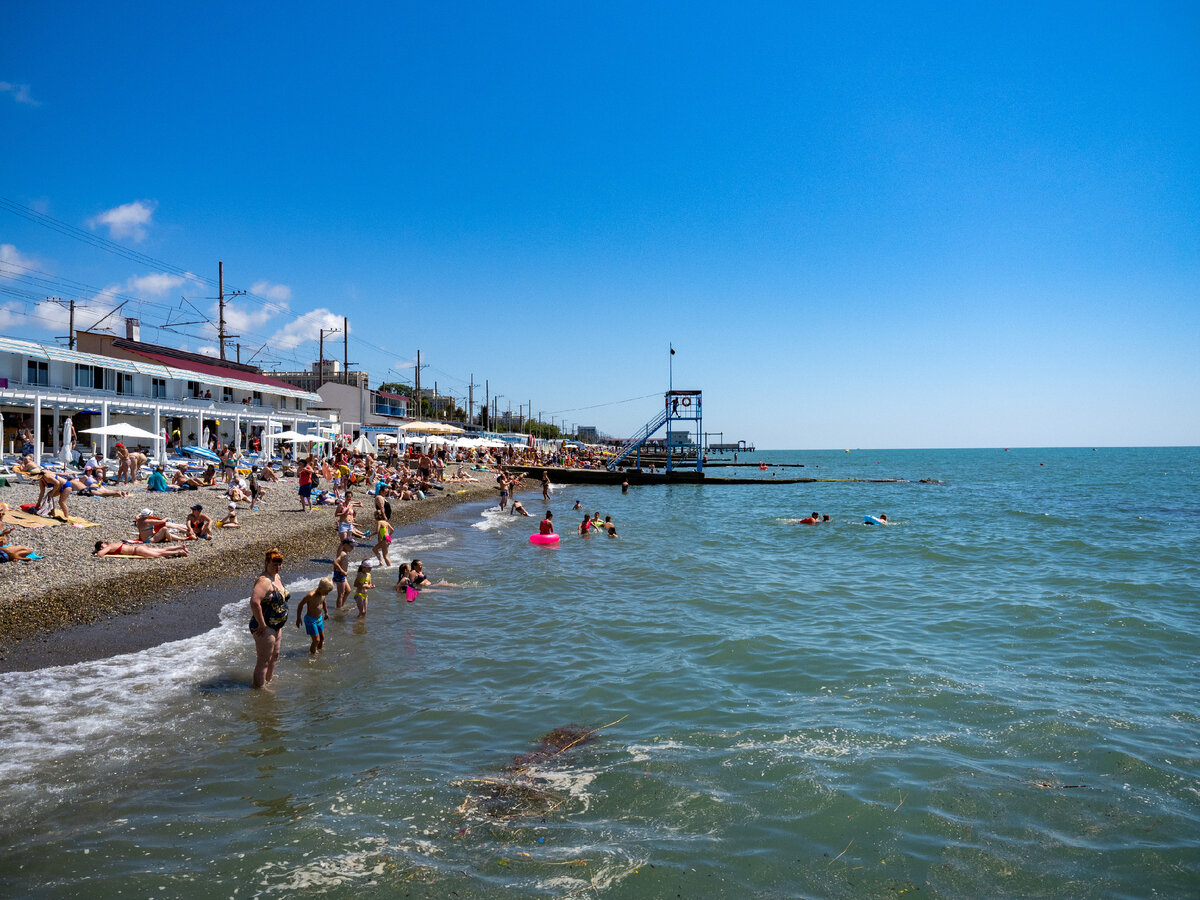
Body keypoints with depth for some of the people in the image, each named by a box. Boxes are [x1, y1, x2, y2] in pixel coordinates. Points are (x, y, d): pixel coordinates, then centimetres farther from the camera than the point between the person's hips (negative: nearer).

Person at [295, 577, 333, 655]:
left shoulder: (323, 594, -6)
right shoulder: (311, 595, -28)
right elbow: (300, 605, -16)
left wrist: (326, 611, 27)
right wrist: (298, 619, -9)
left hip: (319, 618, 7)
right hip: (311, 620, -7)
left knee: (322, 637, 16)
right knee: (316, 640, -7)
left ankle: (319, 648, 38)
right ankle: (311, 653, 13)